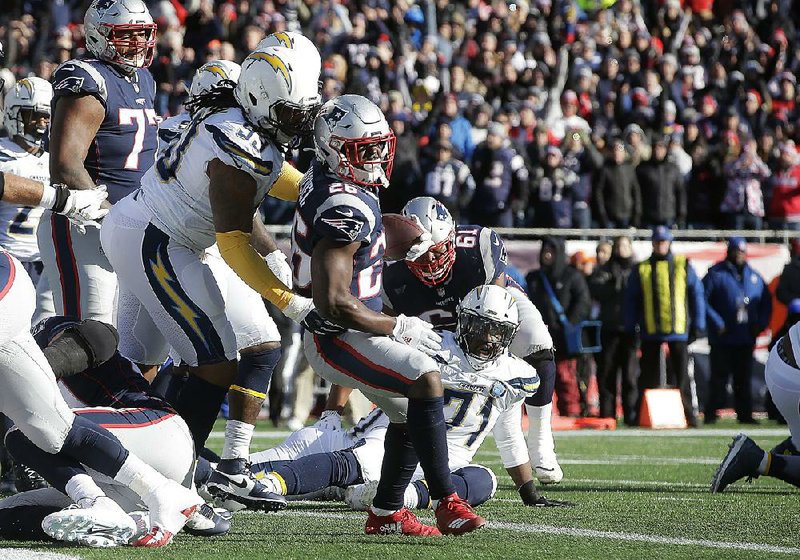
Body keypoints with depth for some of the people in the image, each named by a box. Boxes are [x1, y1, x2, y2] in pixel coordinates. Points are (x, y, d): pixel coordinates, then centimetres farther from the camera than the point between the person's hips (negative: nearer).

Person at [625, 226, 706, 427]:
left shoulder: (684, 267, 7)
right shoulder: (642, 269, 8)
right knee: (648, 378, 4)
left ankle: (688, 414, 4)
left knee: (682, 375, 1)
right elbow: (631, 300, 9)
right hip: (650, 332, 1)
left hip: (678, 330, -1)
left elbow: (697, 295, 7)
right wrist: (631, 328, 2)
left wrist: (698, 325, 1)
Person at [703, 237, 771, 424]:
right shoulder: (717, 274, -3)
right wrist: (717, 323, -14)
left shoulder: (754, 276, 12)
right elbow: (702, 299, -9)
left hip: (746, 339, 4)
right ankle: (712, 414, 0)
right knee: (719, 377, -4)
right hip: (722, 339, -4)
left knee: (744, 379, 8)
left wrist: (761, 323, 5)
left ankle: (745, 414, 12)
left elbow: (766, 301, 20)